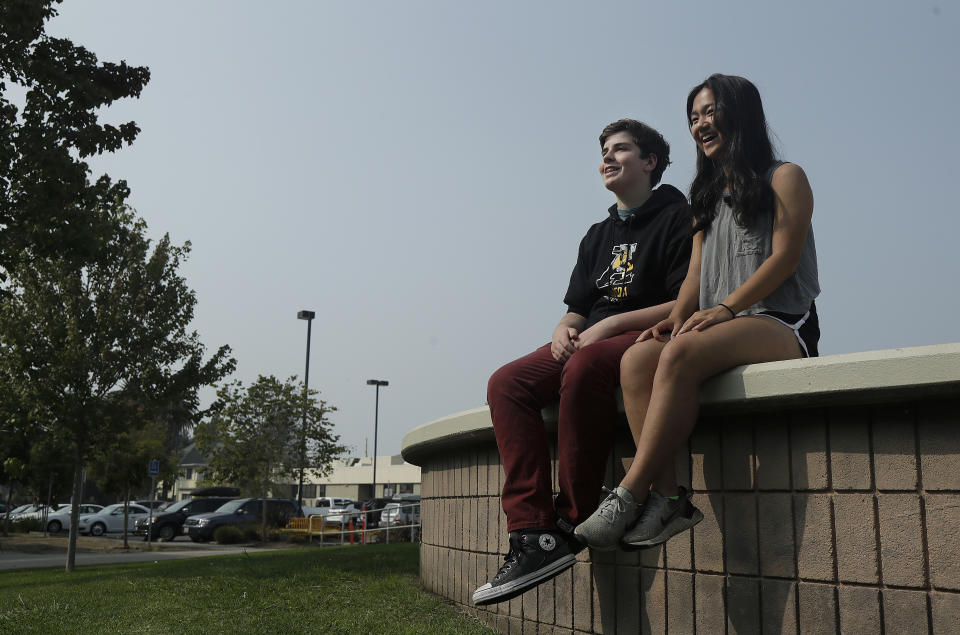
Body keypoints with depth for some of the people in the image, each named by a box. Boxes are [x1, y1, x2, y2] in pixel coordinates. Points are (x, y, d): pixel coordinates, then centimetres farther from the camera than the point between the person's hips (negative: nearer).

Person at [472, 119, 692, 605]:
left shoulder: (677, 217, 2)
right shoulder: (597, 236, 25)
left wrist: (611, 324, -17)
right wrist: (564, 328, -3)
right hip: (589, 342, 7)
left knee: (585, 366, -40)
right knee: (507, 383, -19)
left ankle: (573, 520, -25)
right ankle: (534, 535, -29)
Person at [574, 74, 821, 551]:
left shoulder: (784, 178, 10)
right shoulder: (708, 195, 29)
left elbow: (784, 256, -4)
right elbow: (696, 274, 18)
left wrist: (725, 308, -18)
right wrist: (676, 317, -4)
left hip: (780, 324, -6)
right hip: (721, 328, 6)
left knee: (681, 353, -36)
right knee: (637, 358, -25)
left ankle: (629, 495, -37)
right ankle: (668, 498, -34)